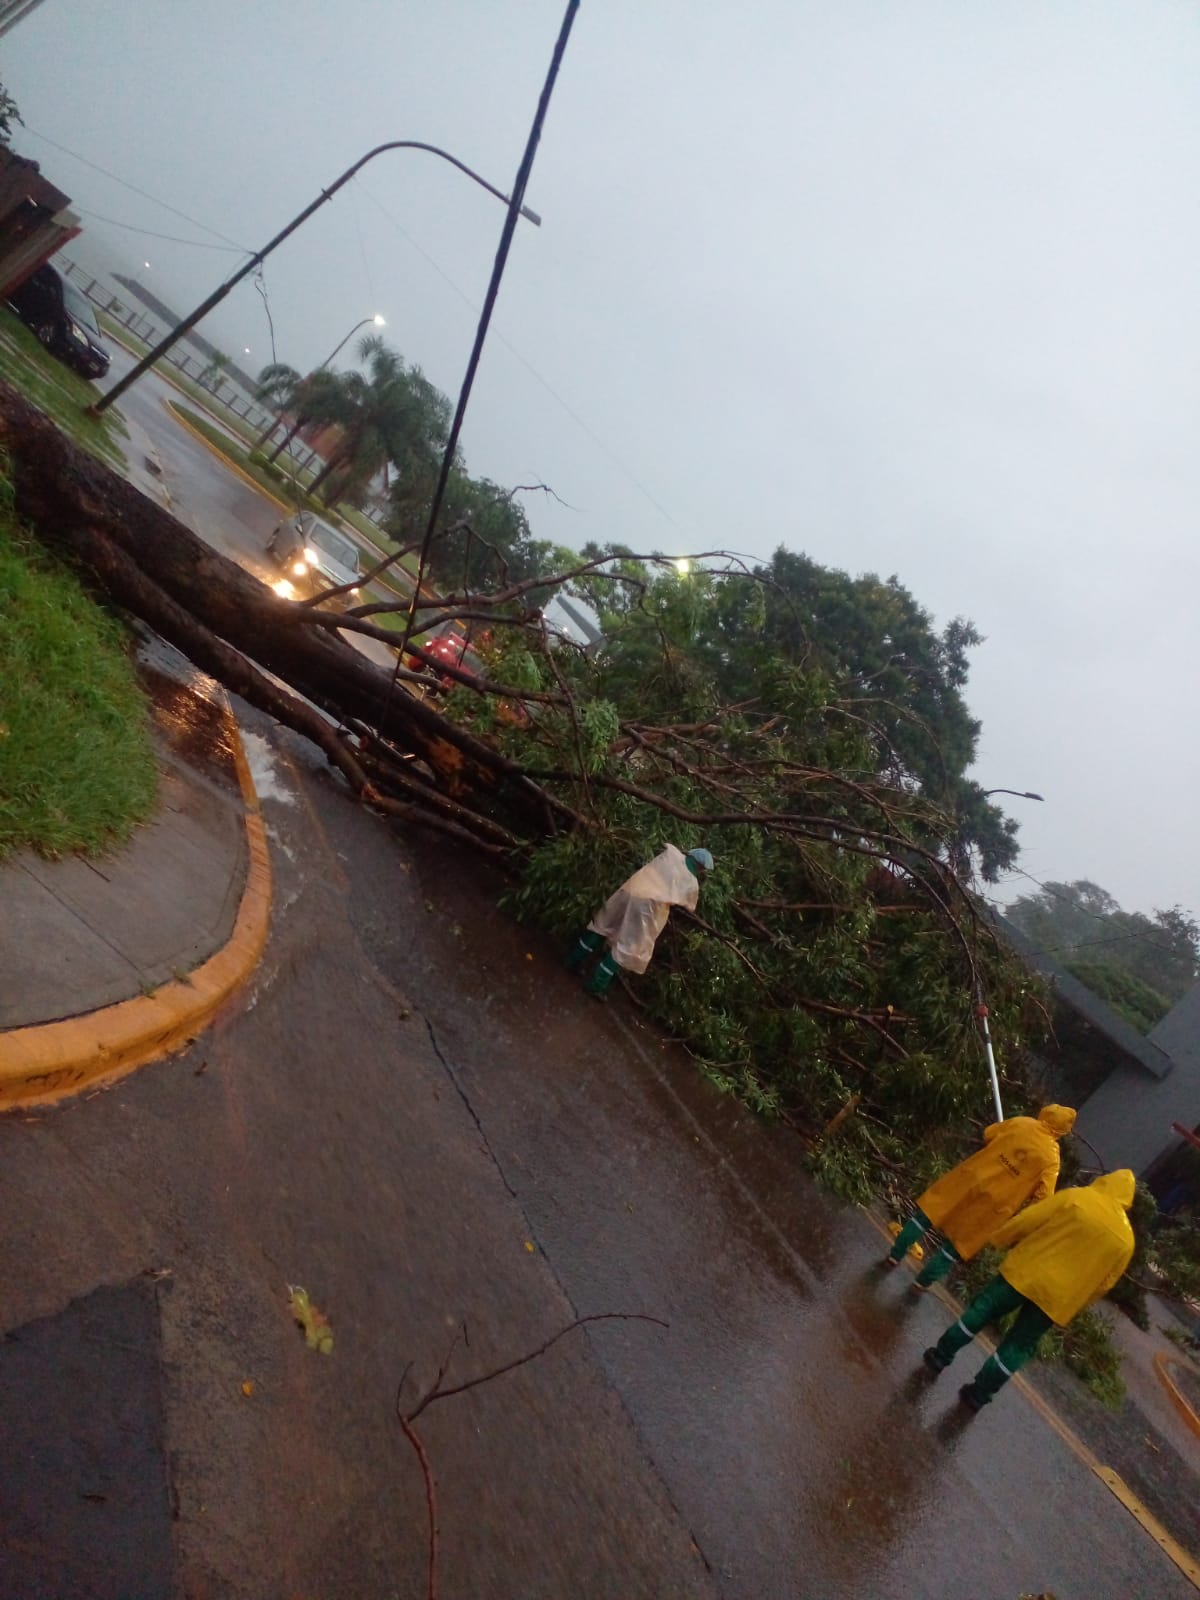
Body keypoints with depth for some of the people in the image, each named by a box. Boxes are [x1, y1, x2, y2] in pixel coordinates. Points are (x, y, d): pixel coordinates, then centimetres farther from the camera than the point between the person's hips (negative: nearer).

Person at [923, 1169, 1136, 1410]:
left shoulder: (1076, 1197, -6)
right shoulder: (1126, 1241, 2)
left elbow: (1028, 1220, -6)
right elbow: (1102, 1285, 8)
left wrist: (1000, 1238, 10)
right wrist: (1072, 1308, 21)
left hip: (1025, 1272, -2)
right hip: (1057, 1298, 2)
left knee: (982, 1310, 14)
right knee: (1018, 1348, 14)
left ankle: (941, 1356, 22)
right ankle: (979, 1395, 19)